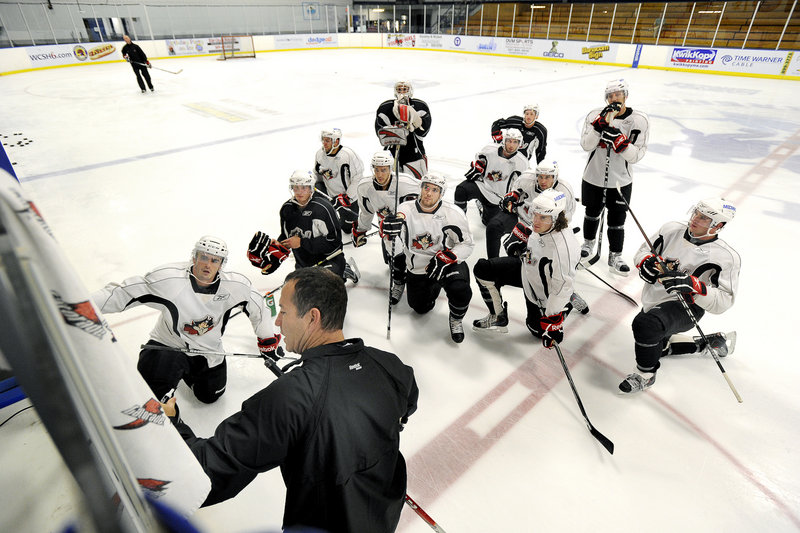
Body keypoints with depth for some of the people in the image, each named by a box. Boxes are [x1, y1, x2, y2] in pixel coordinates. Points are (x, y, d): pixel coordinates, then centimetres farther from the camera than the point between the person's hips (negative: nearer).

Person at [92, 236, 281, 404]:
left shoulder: (236, 285, -18)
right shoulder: (168, 277, -27)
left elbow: (256, 306, -2)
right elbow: (123, 292, -21)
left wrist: (268, 341, 4)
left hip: (208, 350, 4)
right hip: (168, 344, -3)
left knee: (209, 396, 14)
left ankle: (188, 371, 44)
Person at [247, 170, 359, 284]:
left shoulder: (322, 207, -22)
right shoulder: (287, 208, -1)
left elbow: (334, 239, -24)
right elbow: (286, 236, 12)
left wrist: (302, 243, -22)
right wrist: (277, 245, -11)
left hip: (328, 260, -6)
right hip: (303, 263, 7)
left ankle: (344, 269, 9)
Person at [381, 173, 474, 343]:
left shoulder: (452, 213, -17)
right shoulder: (407, 209, -12)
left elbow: (467, 244, -13)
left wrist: (444, 259, -26)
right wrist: (389, 227, -48)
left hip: (448, 262, -3)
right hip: (417, 267, 3)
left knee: (460, 289, -31)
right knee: (420, 307, 13)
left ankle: (456, 319, 2)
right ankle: (435, 286, 46)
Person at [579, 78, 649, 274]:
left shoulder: (639, 120, -10)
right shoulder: (595, 115, -5)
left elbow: (636, 156, -15)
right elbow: (586, 145, -16)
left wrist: (618, 139, -29)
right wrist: (600, 124, -28)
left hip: (620, 181, -1)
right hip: (593, 177, 1)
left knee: (616, 220, 5)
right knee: (592, 212, 20)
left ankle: (615, 257, 21)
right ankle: (589, 242, 46)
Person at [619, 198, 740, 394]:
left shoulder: (726, 258, -15)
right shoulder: (672, 229, -3)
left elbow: (722, 302, -18)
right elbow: (644, 251, 8)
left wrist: (692, 285, -34)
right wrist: (646, 262, -16)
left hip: (686, 307, -7)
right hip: (654, 301, 7)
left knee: (645, 324, -36)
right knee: (654, 347, 23)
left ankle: (645, 375, -11)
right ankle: (708, 342, 38)